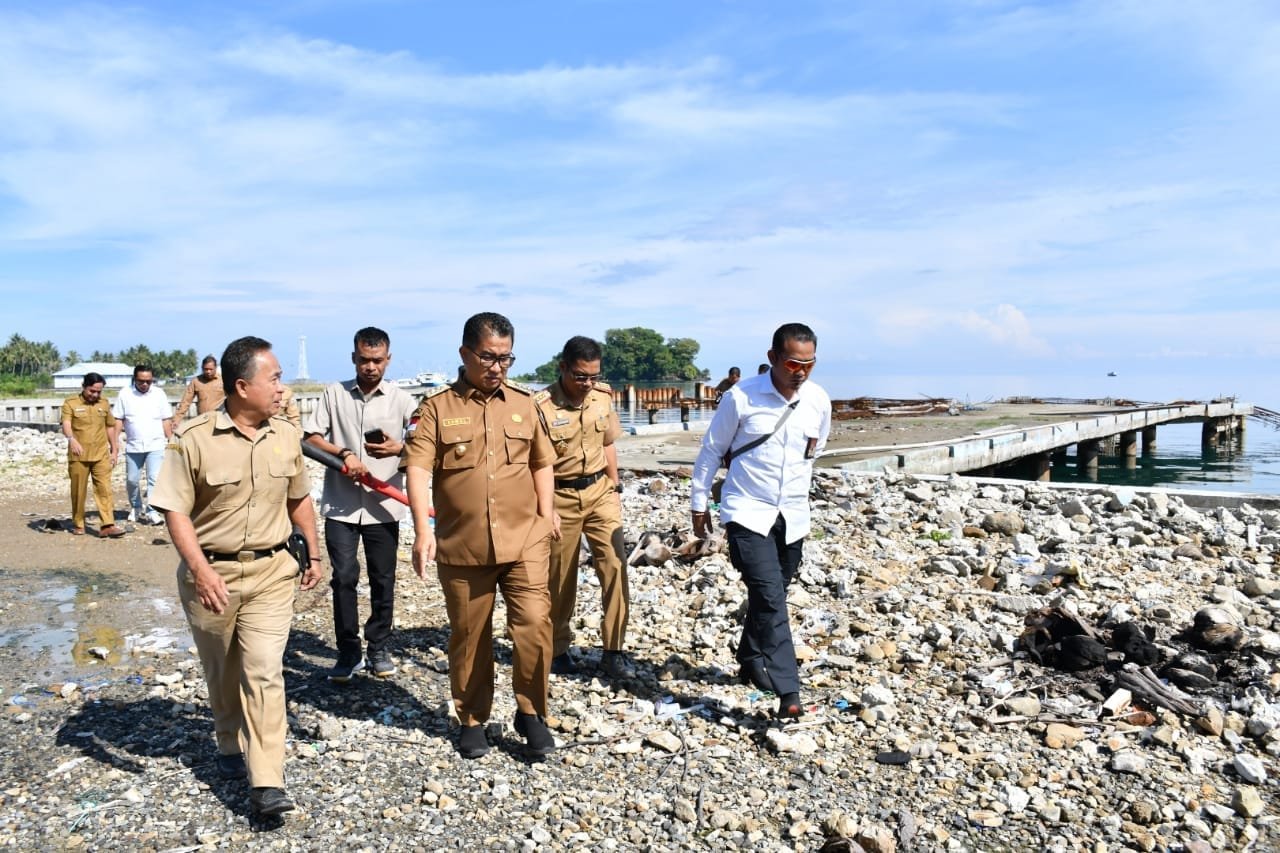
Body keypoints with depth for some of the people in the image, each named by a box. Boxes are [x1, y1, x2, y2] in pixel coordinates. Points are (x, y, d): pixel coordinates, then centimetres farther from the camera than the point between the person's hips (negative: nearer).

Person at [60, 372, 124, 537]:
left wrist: (114, 450, 15)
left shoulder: (104, 404, 11)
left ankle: (107, 525, -12)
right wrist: (72, 439, -35)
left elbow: (110, 427, 18)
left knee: (104, 489, -7)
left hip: (101, 455, 2)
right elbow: (66, 424, -15)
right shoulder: (70, 403, -1)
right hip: (78, 456, -2)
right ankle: (78, 525, 20)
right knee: (78, 492, 6)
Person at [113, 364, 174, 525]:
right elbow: (118, 420, 2)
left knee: (154, 479, -10)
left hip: (156, 446, -1)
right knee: (132, 480, 12)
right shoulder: (125, 394, 0)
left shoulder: (159, 394, 1)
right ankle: (136, 508, 32)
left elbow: (166, 420, 5)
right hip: (133, 446, 2)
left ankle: (152, 512, -8)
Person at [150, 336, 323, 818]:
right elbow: (175, 510, -11)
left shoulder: (286, 436, 1)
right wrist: (200, 569, -22)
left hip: (271, 571, 2)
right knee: (221, 671, 17)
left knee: (264, 671, -7)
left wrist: (313, 553, 14)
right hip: (210, 573, -1)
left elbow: (299, 499, 14)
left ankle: (266, 782, -4)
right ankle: (231, 747, 41)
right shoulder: (194, 439, -12)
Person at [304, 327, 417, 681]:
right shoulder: (334, 394, 5)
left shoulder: (401, 399, 3)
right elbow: (310, 437, 2)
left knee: (383, 579, 8)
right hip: (340, 505, 0)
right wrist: (344, 454, -12)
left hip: (383, 506, 0)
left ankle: (378, 648, 23)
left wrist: (399, 448, -18)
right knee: (344, 577, -1)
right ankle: (348, 651, 13)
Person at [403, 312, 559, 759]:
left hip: (524, 541, 1)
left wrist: (546, 514, 7)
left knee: (534, 625, -9)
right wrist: (423, 529, -21)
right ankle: (472, 720, 30)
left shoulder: (524, 403, 8)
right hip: (461, 546, -1)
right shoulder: (437, 406, -1)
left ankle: (530, 713, 13)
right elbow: (418, 468, -10)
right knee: (468, 637, 11)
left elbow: (541, 463, 17)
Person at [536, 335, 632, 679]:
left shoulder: (603, 396, 0)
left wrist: (614, 486, 12)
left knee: (615, 565, -5)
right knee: (559, 577, 8)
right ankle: (558, 649, 27)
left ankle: (613, 650, 4)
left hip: (600, 491, 4)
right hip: (561, 497, -4)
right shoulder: (542, 406, -17)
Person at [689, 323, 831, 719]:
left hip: (793, 516, 5)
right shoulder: (741, 397, -12)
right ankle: (788, 692, -13)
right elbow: (711, 450, -2)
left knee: (770, 596, 16)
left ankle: (751, 661, 37)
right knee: (770, 598, -15)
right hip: (748, 513, -4)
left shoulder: (819, 401, -1)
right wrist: (699, 503, 3)